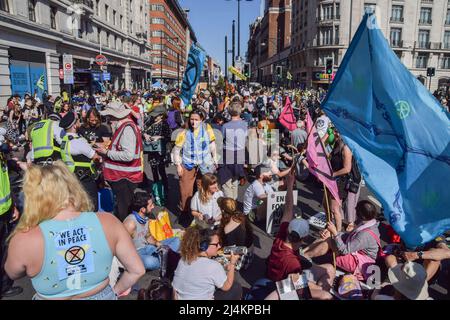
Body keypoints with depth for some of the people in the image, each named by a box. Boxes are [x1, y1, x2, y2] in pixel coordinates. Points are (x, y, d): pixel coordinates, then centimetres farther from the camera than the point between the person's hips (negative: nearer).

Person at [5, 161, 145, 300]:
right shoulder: (108, 221, -21)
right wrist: (115, 291, 5)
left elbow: (13, 273, -2)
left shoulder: (24, 241, -25)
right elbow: (137, 270, -11)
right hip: (102, 296, 1)